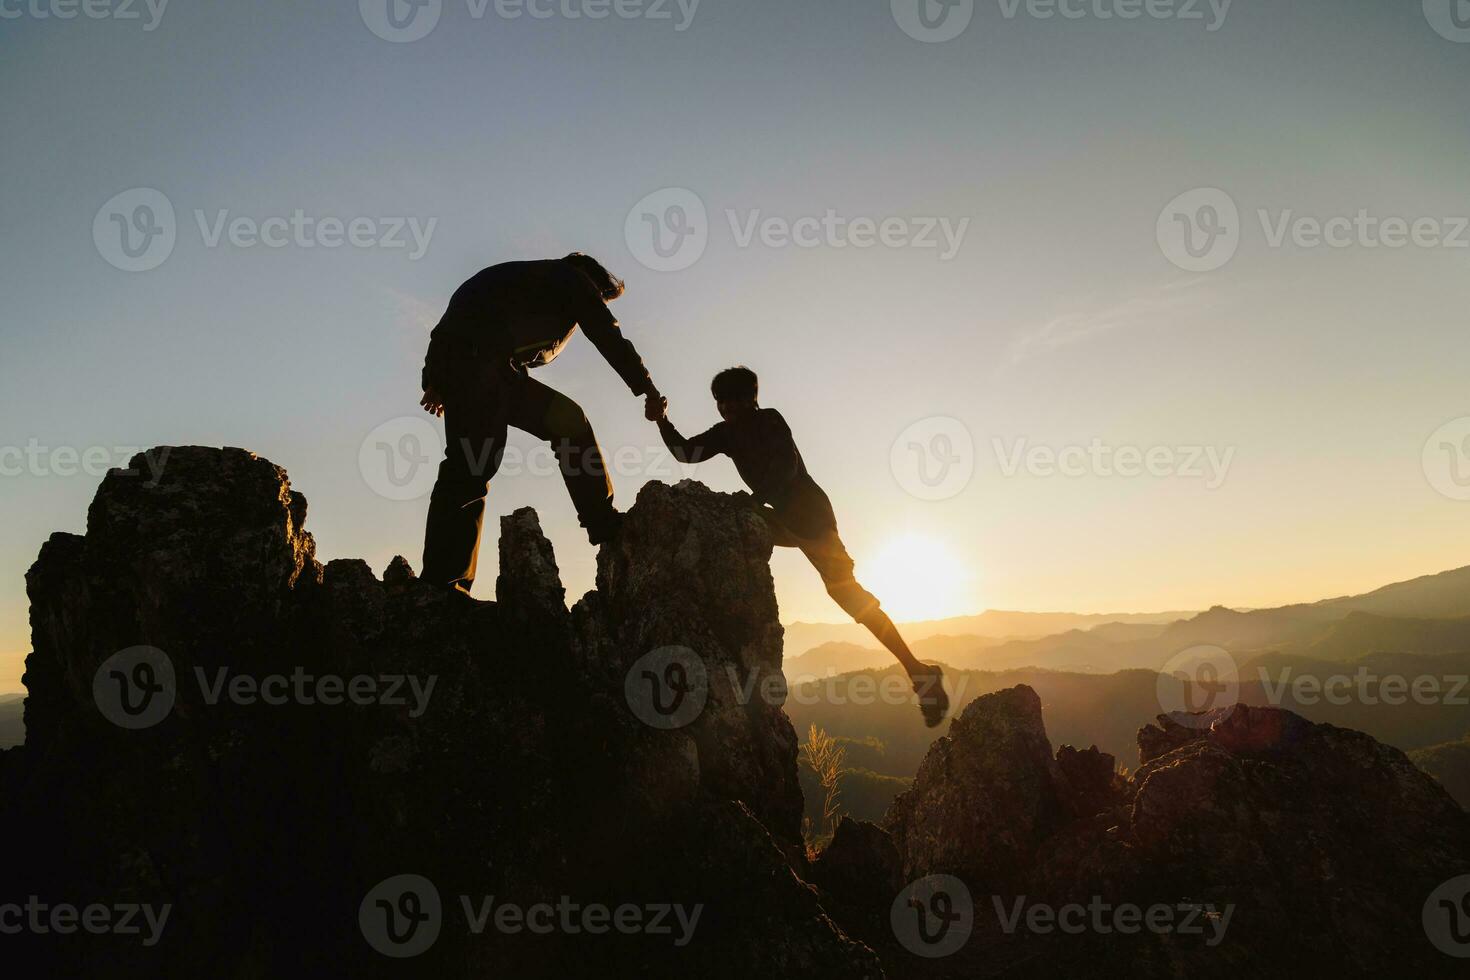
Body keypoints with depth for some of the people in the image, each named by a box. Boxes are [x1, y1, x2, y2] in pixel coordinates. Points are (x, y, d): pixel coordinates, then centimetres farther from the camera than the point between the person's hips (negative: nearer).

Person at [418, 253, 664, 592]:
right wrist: (648, 389, 11)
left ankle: (604, 524, 6)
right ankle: (442, 584, -23)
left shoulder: (536, 278, 35)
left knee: (566, 418, 11)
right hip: (473, 357, -9)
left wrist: (438, 380, 19)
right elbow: (610, 338, 6)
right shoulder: (573, 279, 13)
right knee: (472, 466, -18)